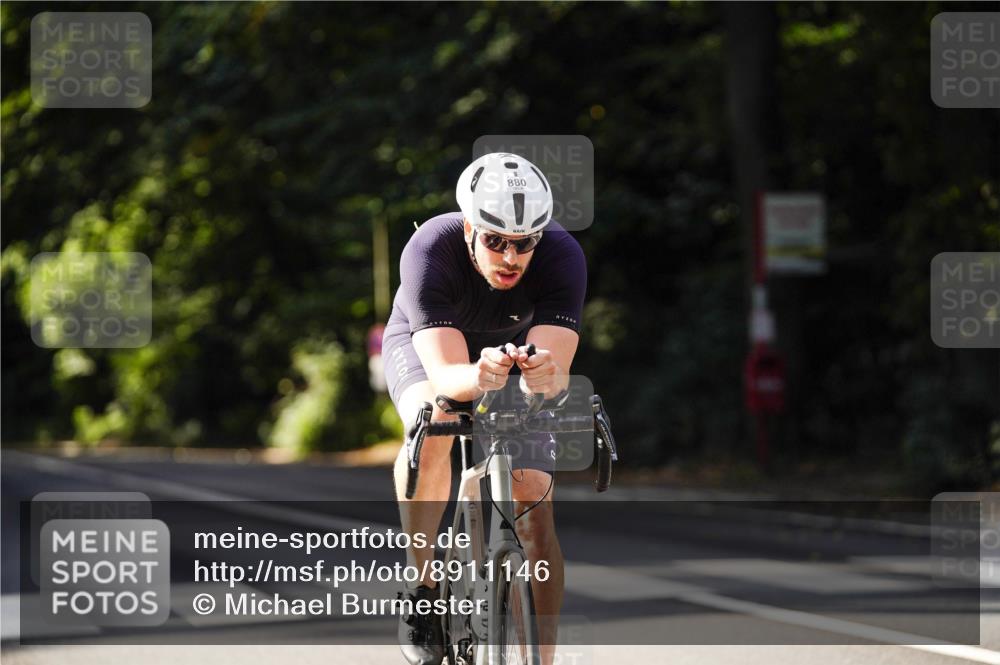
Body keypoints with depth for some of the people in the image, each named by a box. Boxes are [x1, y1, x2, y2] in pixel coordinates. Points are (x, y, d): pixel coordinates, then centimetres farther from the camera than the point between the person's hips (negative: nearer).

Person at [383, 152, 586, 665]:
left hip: (519, 353, 2)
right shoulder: (430, 251, -37)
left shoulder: (562, 257, -33)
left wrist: (545, 377, -66)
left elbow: (558, 372, -42)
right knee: (433, 426, -35)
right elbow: (445, 375, -46)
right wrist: (478, 378, -68)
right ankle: (421, 585, -17)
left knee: (534, 512, -14)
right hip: (425, 346, -2)